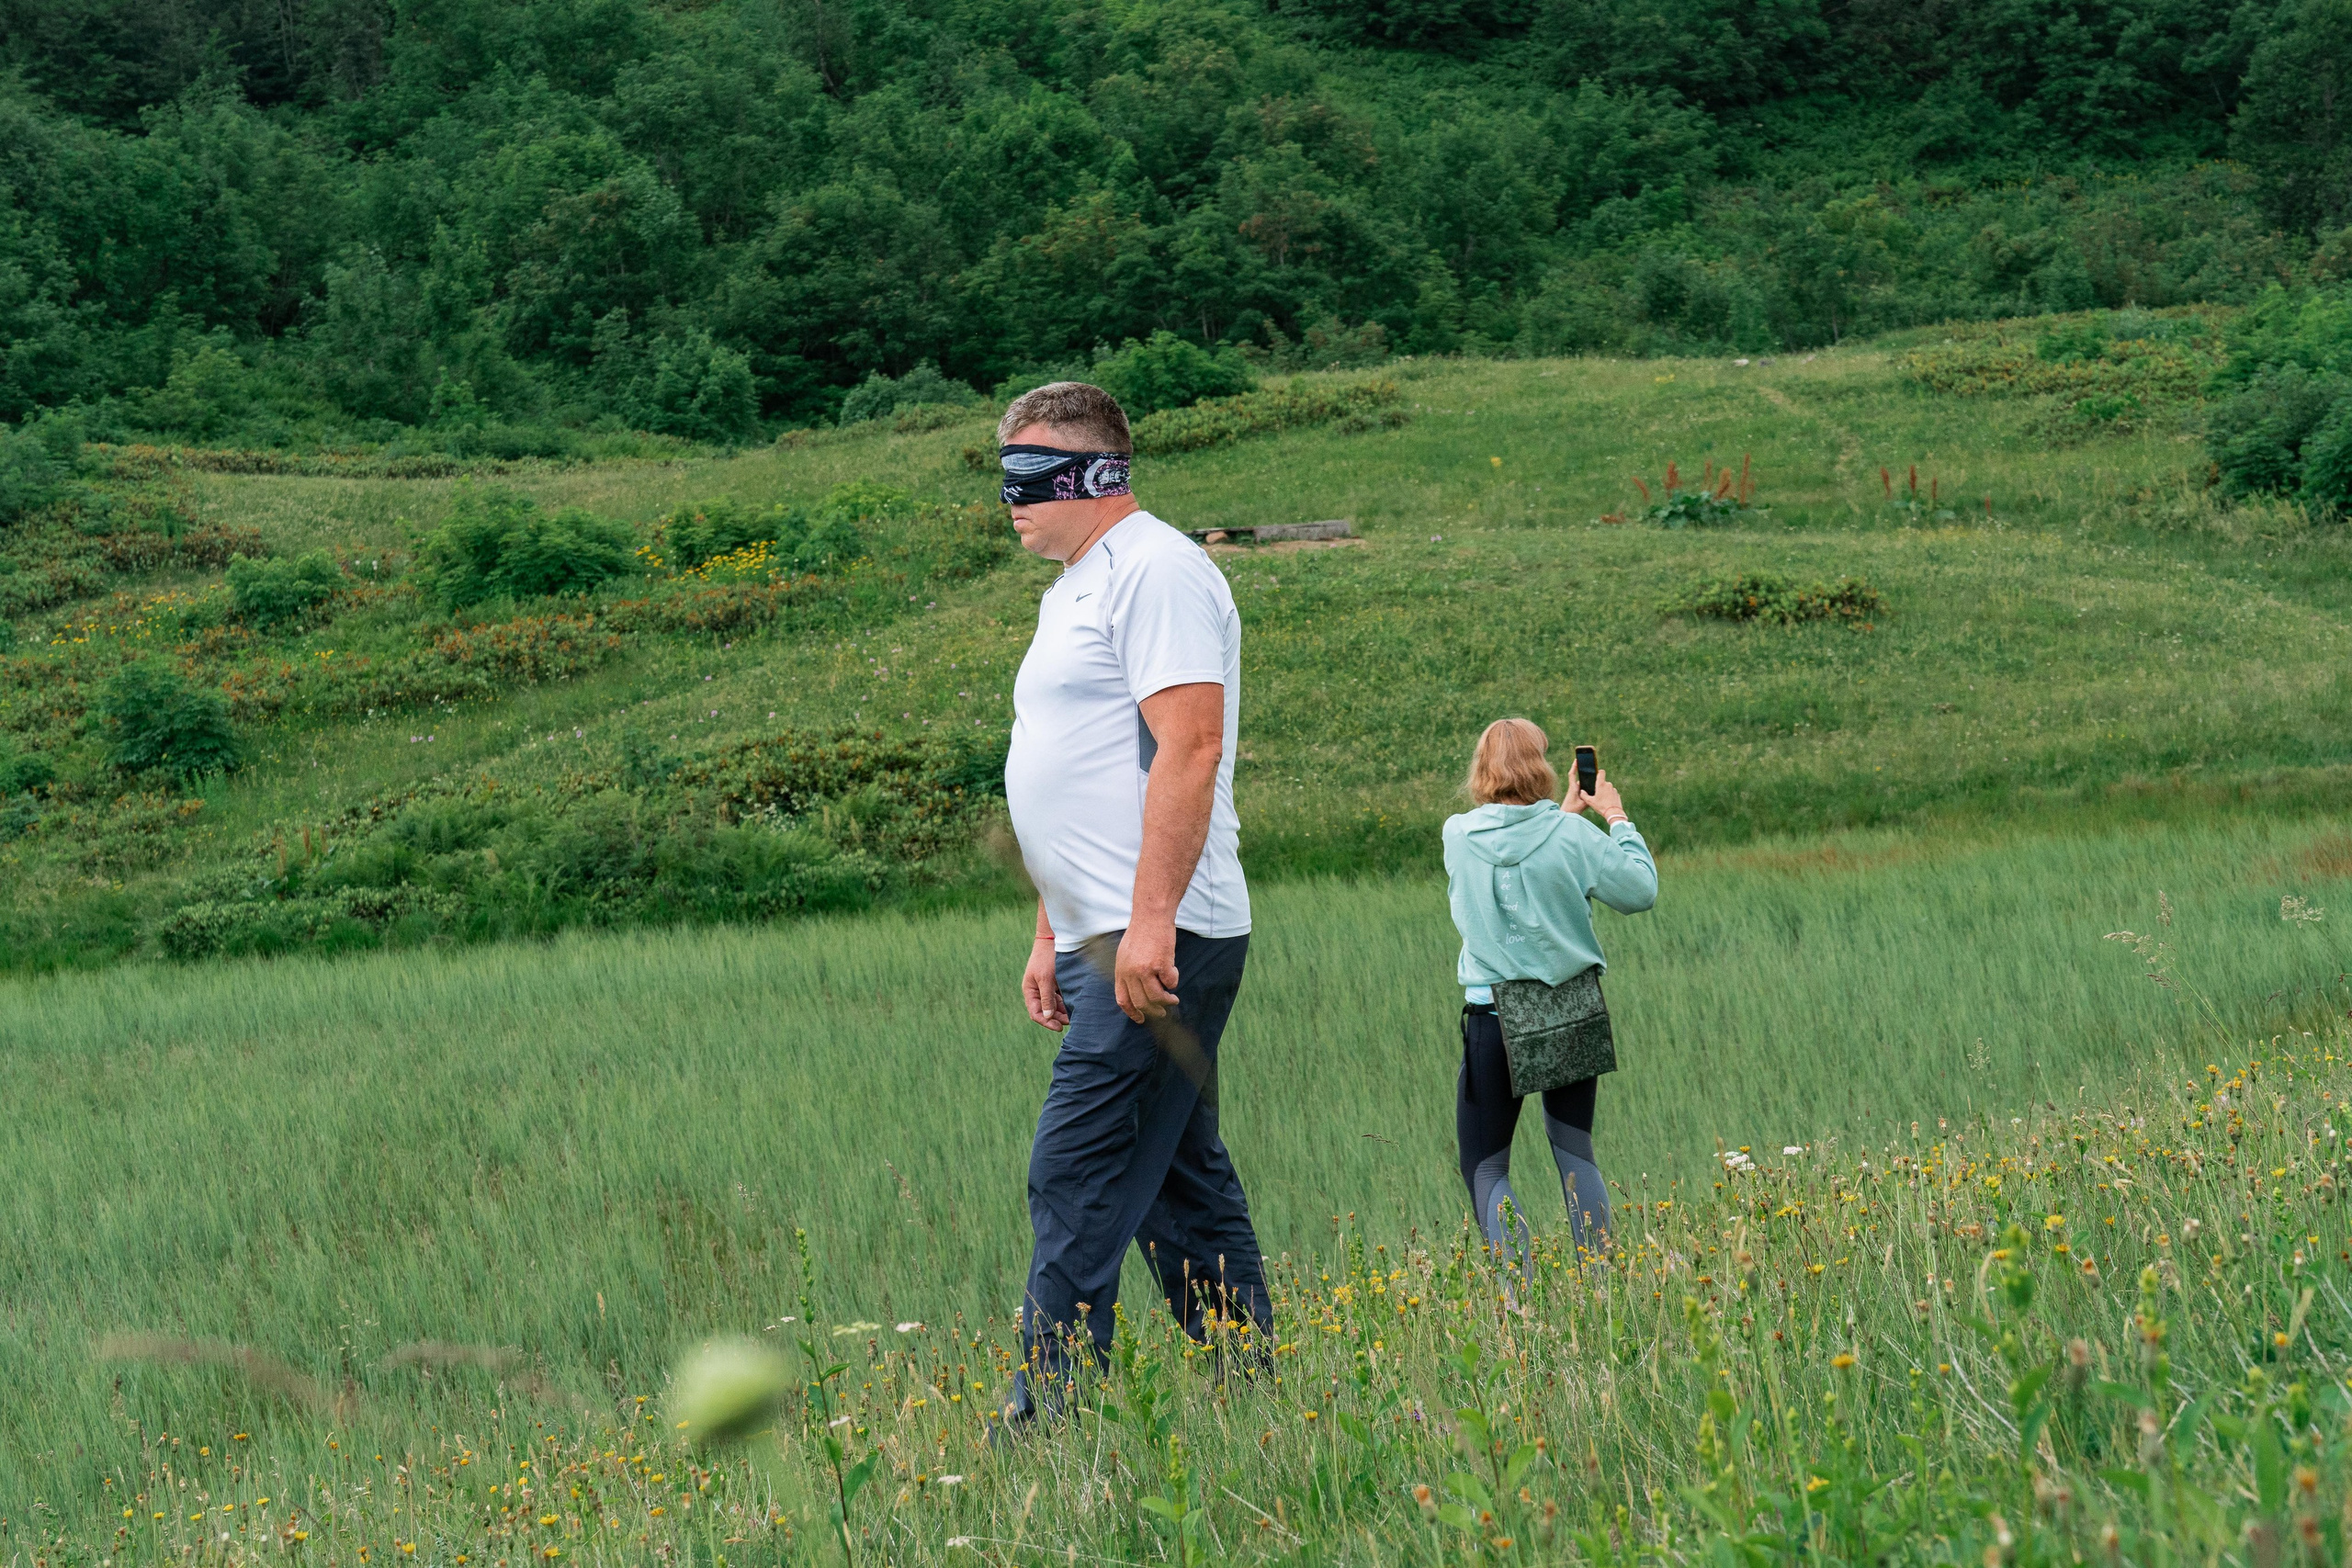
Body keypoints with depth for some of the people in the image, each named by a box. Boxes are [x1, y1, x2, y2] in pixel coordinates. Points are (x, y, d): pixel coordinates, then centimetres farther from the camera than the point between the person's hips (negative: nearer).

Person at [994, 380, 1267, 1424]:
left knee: (1077, 1181, -13)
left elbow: (1189, 750, -21)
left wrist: (1149, 923, -26)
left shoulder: (1157, 572, -11)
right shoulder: (1073, 590, 21)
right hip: (1107, 945, 10)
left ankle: (1048, 1416, -12)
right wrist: (1052, 935, 22)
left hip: (1158, 943, -10)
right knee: (1180, 1183, 12)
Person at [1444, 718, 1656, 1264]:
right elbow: (1640, 891, 0)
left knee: (1485, 1168, 6)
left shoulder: (1459, 836, -5)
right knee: (1574, 1152, 16)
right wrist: (1616, 818, 11)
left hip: (1493, 1018, -1)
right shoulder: (1572, 836, -9)